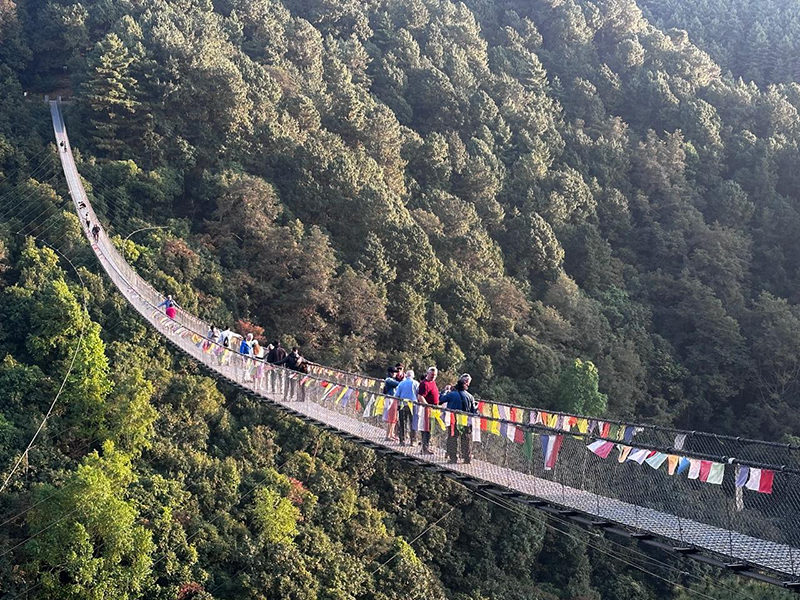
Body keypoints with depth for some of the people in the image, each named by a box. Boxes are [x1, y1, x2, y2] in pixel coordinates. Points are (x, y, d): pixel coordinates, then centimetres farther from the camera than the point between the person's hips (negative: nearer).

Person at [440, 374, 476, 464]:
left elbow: (440, 400, 3)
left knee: (452, 439, 9)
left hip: (454, 421, -2)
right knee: (466, 440, 13)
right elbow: (473, 411, 1)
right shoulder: (470, 396, -4)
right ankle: (467, 458, 15)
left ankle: (453, 458, 7)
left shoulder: (451, 394, -12)